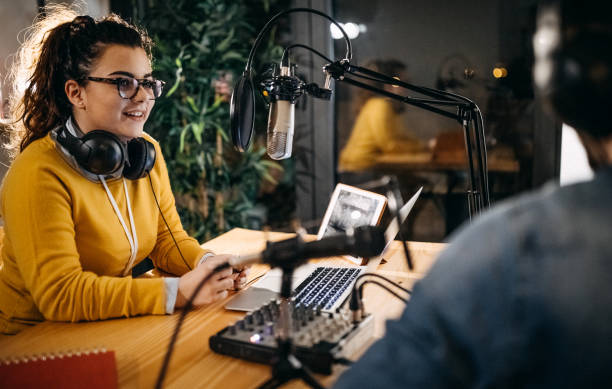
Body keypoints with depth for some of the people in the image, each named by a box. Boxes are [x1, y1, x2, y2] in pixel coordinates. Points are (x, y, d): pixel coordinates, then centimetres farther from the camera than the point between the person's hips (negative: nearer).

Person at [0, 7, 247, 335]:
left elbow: (167, 238, 8)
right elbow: (59, 295, -25)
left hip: (114, 330, 6)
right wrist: (177, 293, -29)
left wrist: (208, 263, -14)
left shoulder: (148, 154, 2)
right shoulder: (39, 175, -21)